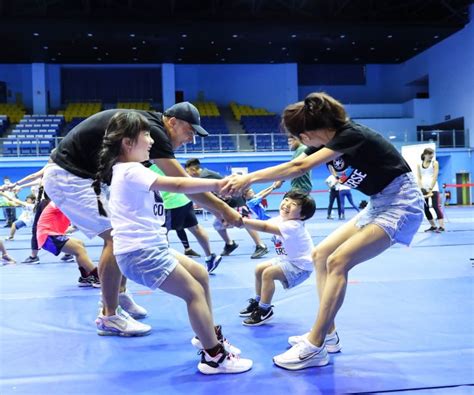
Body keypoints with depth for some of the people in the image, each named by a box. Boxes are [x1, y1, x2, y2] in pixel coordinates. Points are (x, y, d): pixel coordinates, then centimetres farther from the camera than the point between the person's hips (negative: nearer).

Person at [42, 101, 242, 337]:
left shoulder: (147, 125, 8)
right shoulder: (152, 129, -21)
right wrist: (223, 209, -18)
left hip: (82, 176, 11)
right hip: (66, 177, -11)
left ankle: (119, 295, 27)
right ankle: (109, 317, -4)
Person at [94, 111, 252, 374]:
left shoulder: (128, 170, 17)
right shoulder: (132, 171, -17)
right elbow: (178, 185, -25)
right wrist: (217, 184, -26)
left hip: (148, 247, 11)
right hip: (140, 252, -11)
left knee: (200, 273, 15)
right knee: (194, 292, -10)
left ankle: (210, 337, 24)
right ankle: (214, 357, -4)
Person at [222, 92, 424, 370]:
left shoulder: (350, 135, -24)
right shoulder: (327, 141, 2)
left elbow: (300, 167, -33)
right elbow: (292, 168, -2)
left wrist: (249, 178, -32)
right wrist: (247, 181, -13)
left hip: (400, 204, -9)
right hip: (378, 204, 10)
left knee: (338, 262, -20)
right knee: (321, 255, 5)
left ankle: (315, 348, -14)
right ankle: (327, 333, 12)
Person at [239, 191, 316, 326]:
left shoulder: (293, 226, -33)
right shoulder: (279, 219, -4)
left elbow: (265, 227, -43)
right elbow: (264, 224, -14)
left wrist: (241, 221, -51)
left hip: (301, 265, -9)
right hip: (288, 259, 9)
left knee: (268, 273, -22)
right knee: (259, 269, 10)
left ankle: (265, 310, -7)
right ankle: (258, 302, 29)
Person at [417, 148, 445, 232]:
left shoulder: (435, 163, 2)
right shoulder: (419, 165, 11)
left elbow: (435, 177, -7)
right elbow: (419, 178, 8)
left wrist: (430, 189, -16)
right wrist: (421, 188, -9)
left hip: (433, 188, -4)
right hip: (423, 189, 4)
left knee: (436, 206, -13)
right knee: (425, 208, 4)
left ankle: (441, 226, -15)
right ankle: (433, 226, 15)